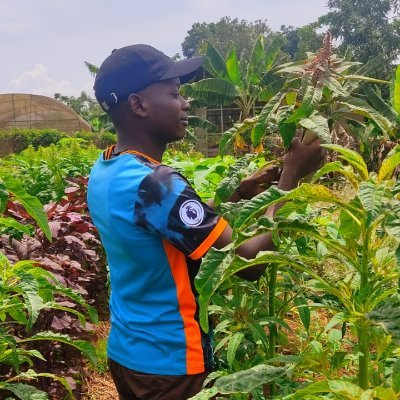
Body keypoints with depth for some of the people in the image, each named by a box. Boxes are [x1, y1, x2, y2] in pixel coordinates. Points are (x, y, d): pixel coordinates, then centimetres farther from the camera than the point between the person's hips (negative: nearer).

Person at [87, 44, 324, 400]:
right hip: (168, 364, -8)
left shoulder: (103, 172, 0)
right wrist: (291, 176, -19)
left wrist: (240, 194, -1)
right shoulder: (153, 184, -28)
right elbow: (249, 263, -26)